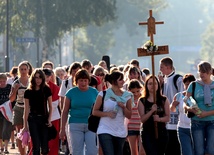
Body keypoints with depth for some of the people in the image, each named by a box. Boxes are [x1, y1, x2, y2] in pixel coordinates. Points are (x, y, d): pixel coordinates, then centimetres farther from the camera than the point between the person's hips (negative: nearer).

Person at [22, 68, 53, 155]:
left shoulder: (47, 90, 2)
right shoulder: (28, 92, 1)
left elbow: (50, 106, 7)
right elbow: (26, 109, 3)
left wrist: (49, 119, -6)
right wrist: (25, 125, 2)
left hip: (44, 118, 1)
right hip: (33, 119, -1)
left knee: (45, 146, -3)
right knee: (36, 145, -6)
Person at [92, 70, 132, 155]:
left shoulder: (127, 96, 7)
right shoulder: (103, 94, -2)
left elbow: (129, 116, 8)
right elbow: (94, 111, 0)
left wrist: (123, 107, -11)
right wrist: (107, 113, -15)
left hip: (120, 132, 4)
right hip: (105, 131, -4)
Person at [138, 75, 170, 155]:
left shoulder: (164, 100, 6)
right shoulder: (142, 101, 2)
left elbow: (167, 117, 2)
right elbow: (142, 119, -5)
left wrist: (159, 119, -19)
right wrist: (152, 111, -21)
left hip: (161, 133, 3)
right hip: (148, 134, -3)